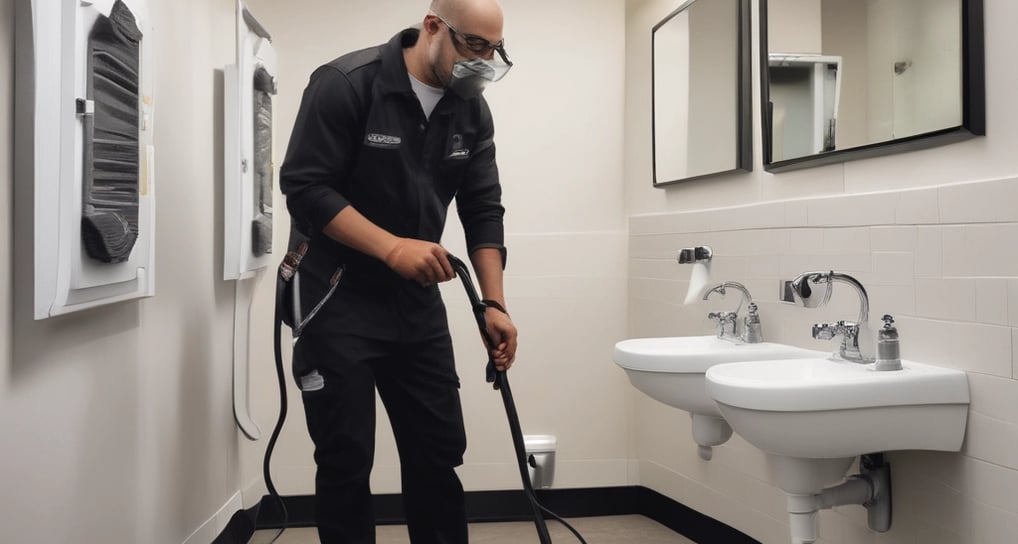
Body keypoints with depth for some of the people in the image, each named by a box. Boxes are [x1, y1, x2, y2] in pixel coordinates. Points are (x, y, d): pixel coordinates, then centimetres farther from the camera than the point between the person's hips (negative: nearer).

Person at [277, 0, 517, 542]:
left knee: (440, 453, 8)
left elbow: (483, 211, 3)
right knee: (346, 460, 1)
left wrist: (493, 303, -7)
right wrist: (393, 247, -26)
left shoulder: (472, 110, 2)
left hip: (418, 304, 5)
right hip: (336, 300, -5)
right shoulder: (346, 83, -15)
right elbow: (304, 187, -18)